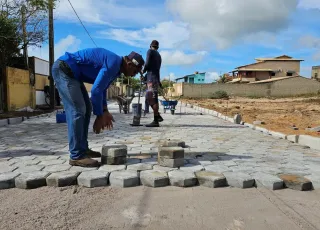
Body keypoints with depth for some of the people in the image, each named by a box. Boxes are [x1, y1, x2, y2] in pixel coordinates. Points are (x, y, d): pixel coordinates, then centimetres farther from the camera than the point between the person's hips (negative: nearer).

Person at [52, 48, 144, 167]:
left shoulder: (115, 67, 11)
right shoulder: (113, 64, -21)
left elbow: (101, 88, 20)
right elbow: (96, 90, -25)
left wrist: (105, 111, 14)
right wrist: (99, 116, -16)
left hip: (71, 73, 11)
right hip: (63, 69, -11)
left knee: (86, 108, 10)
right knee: (77, 111, -15)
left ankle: (83, 149, 15)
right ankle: (77, 156, -11)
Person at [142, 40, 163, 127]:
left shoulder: (150, 51, 0)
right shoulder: (158, 55, 22)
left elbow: (147, 63, -12)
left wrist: (143, 71, 7)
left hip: (151, 78, -8)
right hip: (156, 78, 8)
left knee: (153, 99, -11)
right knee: (149, 97, 13)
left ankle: (156, 121, -12)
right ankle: (158, 116, 12)